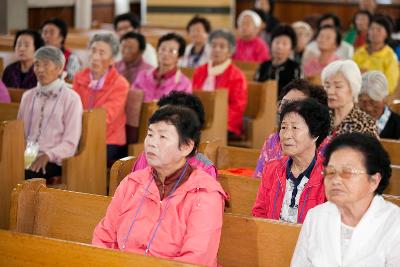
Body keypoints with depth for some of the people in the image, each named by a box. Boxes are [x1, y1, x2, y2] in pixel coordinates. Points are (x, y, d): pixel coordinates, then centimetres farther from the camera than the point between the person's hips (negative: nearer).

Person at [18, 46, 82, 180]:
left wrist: (47, 156, -20)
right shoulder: (28, 97, 19)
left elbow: (70, 143, -4)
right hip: (27, 158, 4)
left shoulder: (71, 98, 1)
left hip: (53, 162, -4)